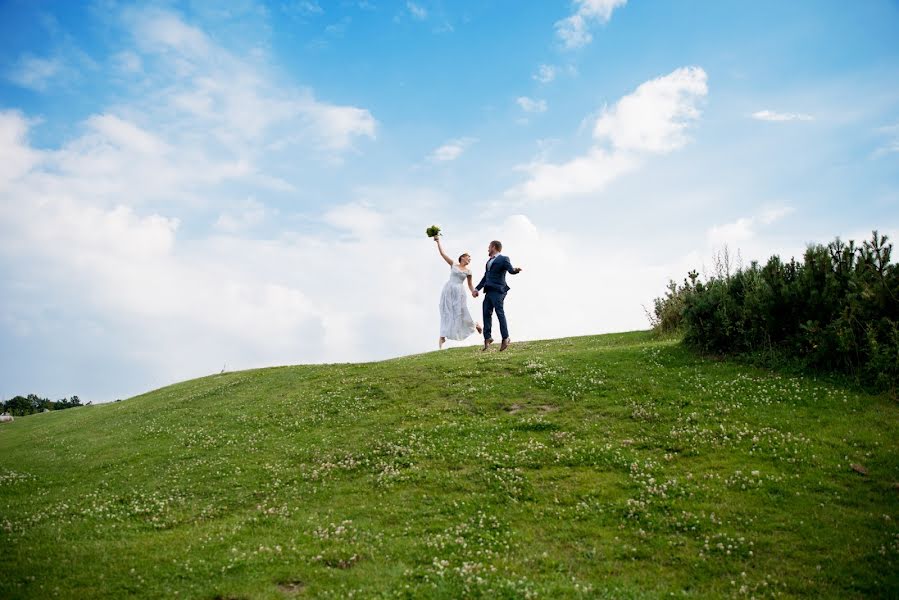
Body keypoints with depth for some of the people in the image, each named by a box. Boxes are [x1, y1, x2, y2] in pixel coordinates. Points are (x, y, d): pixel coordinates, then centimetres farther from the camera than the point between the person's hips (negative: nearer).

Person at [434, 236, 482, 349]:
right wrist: (438, 241, 3)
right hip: (448, 290, 0)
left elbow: (470, 285, 17)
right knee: (446, 313, -3)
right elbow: (442, 253, 7)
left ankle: (475, 325, 27)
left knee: (461, 313, -1)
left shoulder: (468, 272, 12)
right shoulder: (453, 265, 10)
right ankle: (442, 337, -4)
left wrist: (473, 292, -2)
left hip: (459, 292, 0)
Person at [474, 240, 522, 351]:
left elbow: (511, 270, -15)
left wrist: (516, 270, -38)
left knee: (500, 313, -9)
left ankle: (506, 338, -5)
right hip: (489, 291, 8)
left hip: (498, 291, -8)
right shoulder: (489, 262, 24)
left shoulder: (503, 259, -1)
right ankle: (487, 338, 7)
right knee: (487, 313, 3)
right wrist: (477, 289, 23)